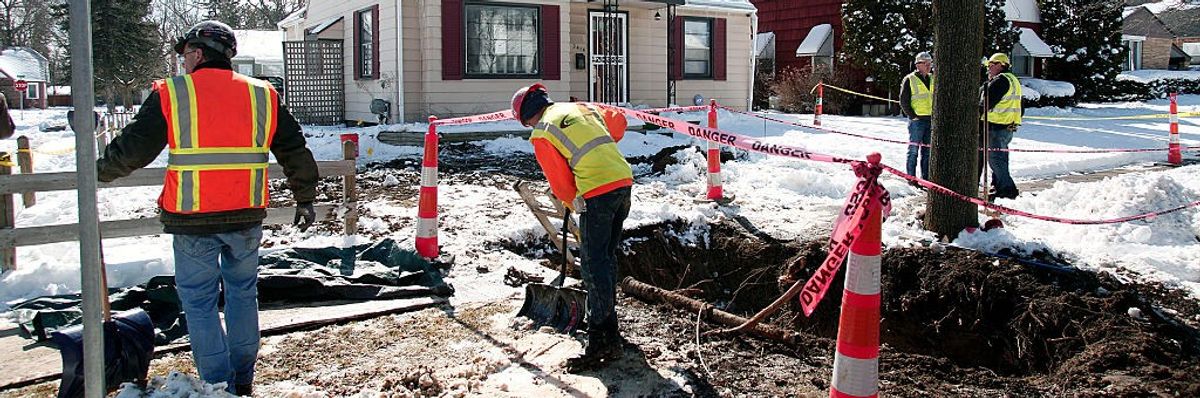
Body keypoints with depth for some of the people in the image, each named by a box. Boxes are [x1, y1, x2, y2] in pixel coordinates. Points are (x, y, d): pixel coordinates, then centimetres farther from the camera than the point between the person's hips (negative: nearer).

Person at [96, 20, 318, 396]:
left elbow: (131, 149, -1)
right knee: (242, 294, 18)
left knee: (199, 301, 8)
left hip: (192, 221, -3)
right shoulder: (262, 95, 6)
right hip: (247, 217, 4)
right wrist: (305, 199, 21)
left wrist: (102, 169, 19)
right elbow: (295, 152, 10)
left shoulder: (171, 94, -4)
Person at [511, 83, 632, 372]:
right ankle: (607, 321, 28)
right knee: (608, 256, 18)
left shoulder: (541, 134, 0)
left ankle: (601, 340, -7)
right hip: (624, 179, 8)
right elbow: (618, 121, 32)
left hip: (598, 192, -8)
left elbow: (560, 181, 2)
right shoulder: (584, 108, 20)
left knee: (594, 264, -5)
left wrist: (574, 204, 19)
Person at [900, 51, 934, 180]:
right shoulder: (910, 80, -2)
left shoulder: (932, 79, 15)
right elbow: (903, 101, -4)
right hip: (916, 120, -6)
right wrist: (912, 115, -10)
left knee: (928, 150, 8)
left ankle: (926, 178, 13)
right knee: (914, 150, -5)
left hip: (930, 120, 6)